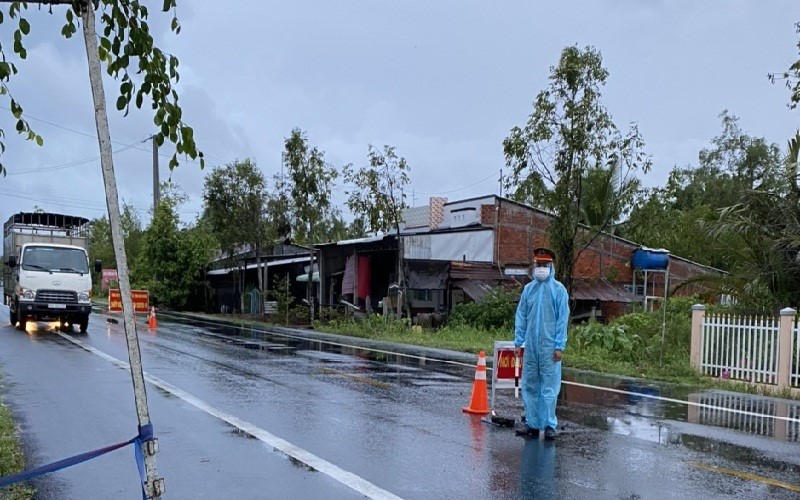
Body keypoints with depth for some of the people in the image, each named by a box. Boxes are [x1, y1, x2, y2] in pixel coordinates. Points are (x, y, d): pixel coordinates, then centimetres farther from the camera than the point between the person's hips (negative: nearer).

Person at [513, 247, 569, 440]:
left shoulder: (558, 289, -3)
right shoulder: (528, 289, 9)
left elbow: (562, 319, -5)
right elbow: (521, 316, 10)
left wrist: (559, 346, -9)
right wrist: (518, 342, 5)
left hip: (549, 347, -4)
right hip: (530, 346, 4)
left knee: (549, 387, -1)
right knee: (529, 386, 8)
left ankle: (549, 425, 7)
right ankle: (532, 424, 17)